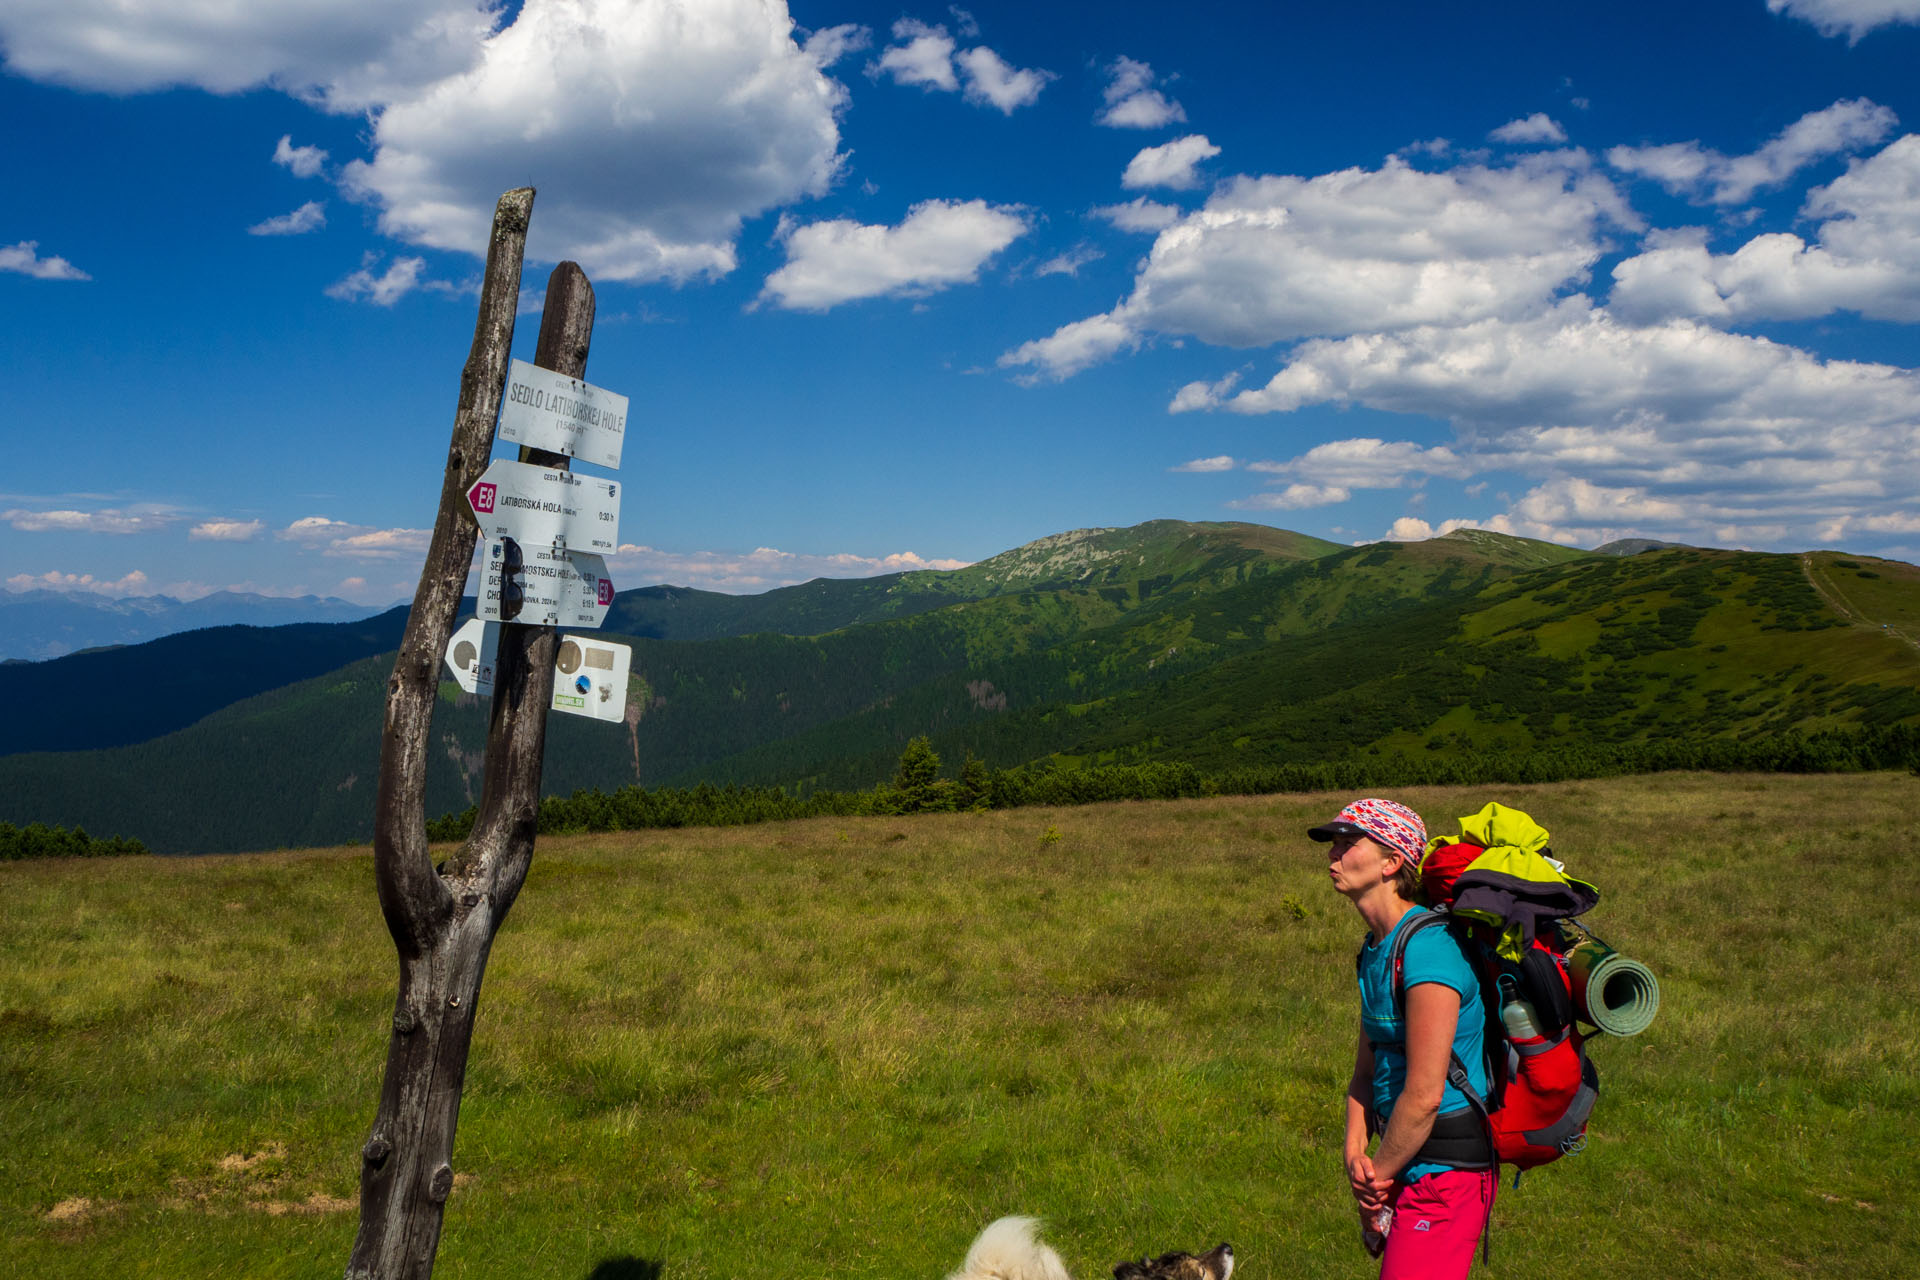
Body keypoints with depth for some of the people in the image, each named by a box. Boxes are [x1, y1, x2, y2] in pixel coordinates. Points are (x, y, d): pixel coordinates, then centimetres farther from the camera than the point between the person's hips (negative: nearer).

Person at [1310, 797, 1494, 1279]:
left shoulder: (1427, 946, -21)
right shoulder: (1376, 948, 9)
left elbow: (1424, 1094, -22)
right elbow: (1366, 1069, 14)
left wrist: (1379, 1176, -11)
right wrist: (1356, 1153, -1)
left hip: (1443, 1172, -9)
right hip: (1409, 1165, 9)